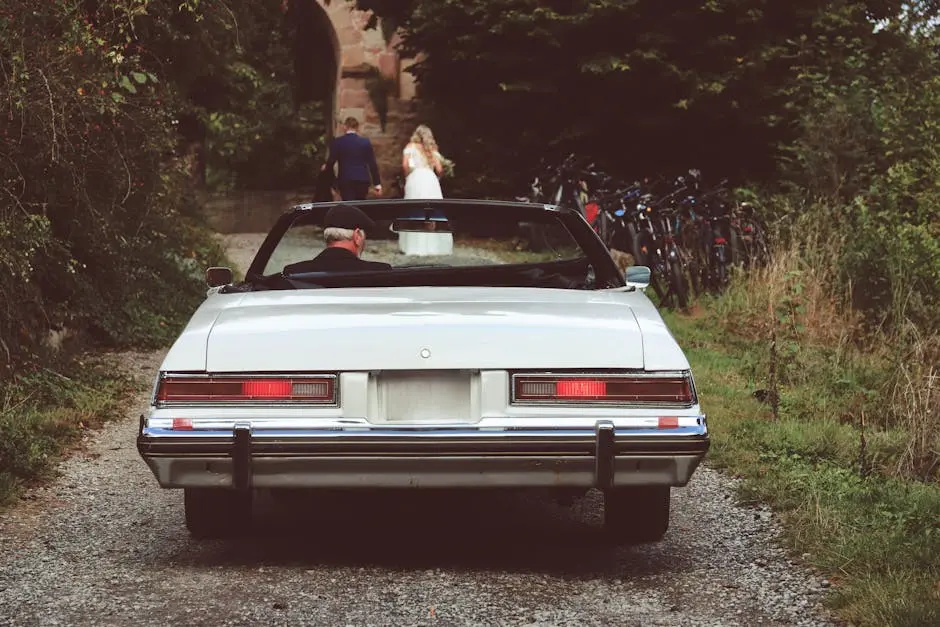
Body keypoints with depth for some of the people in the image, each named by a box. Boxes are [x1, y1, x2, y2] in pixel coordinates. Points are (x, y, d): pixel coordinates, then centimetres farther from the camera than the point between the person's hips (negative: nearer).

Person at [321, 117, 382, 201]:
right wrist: (377, 184, 6)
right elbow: (372, 164, 3)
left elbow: (331, 161, 0)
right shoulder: (365, 142, 5)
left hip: (345, 180, -2)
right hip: (363, 180, 2)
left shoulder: (337, 142, -1)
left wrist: (326, 167, 24)